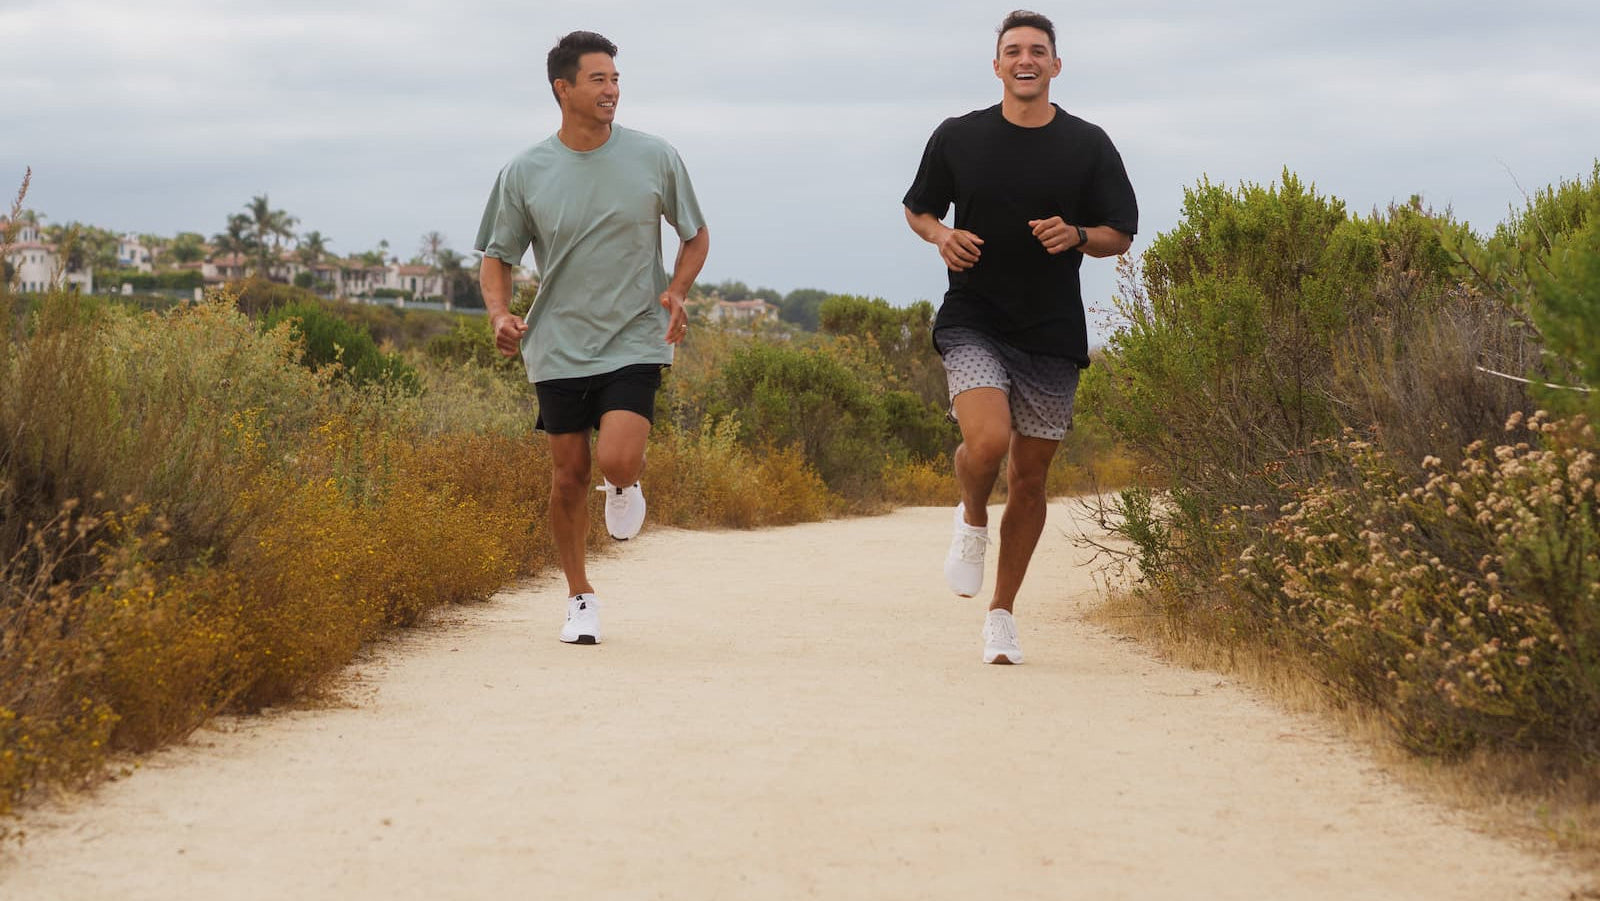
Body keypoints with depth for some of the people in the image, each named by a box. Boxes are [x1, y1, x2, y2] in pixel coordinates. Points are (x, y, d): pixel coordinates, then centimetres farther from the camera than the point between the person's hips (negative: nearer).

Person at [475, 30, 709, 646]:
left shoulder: (655, 158, -1)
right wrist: (500, 314, -10)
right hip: (558, 346, 1)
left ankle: (626, 486, 17)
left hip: (635, 341, -1)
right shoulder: (524, 173, -2)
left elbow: (696, 236, 12)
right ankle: (580, 597, 25)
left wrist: (676, 291, -6)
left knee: (617, 461, -21)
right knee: (568, 476, 5)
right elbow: (496, 257, 9)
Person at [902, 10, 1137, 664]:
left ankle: (1002, 615, 22)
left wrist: (1076, 236, -14)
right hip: (973, 322, -1)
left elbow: (1120, 235, 7)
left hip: (1053, 334, 2)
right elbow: (918, 209, 16)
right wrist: (940, 235, -7)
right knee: (987, 441, -26)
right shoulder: (957, 138, 2)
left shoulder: (1088, 145, 2)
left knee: (1030, 477, 6)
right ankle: (972, 520, 10)